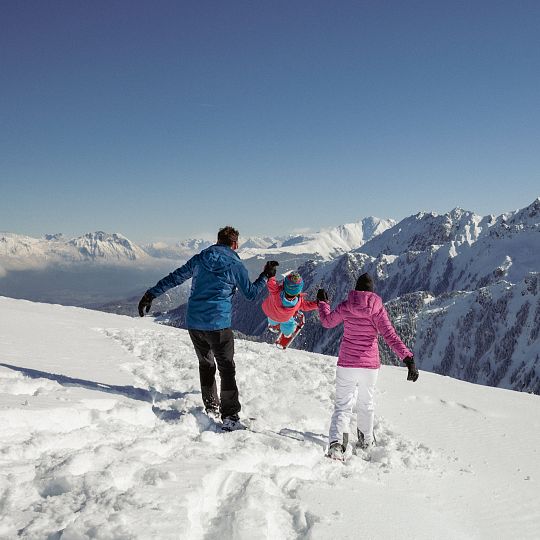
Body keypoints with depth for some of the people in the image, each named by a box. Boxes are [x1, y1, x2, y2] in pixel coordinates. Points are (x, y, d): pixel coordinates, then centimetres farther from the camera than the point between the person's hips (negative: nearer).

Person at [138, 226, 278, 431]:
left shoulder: (199, 259, 6)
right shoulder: (236, 266, -3)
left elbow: (174, 278, 6)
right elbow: (251, 293, 8)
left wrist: (151, 294, 12)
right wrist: (266, 276, 22)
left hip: (193, 323, 5)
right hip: (218, 325, -4)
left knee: (206, 365, 21)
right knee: (227, 369, 2)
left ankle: (211, 409, 30)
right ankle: (230, 418, -5)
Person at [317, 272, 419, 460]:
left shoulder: (345, 306, -5)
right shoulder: (378, 308, -8)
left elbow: (327, 322, 12)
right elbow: (390, 336, -16)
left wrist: (322, 302, 29)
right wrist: (408, 358, -18)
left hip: (346, 364, 0)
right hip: (370, 364, 1)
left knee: (343, 404, 3)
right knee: (366, 403, 22)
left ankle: (336, 441, -21)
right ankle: (366, 440, 41)